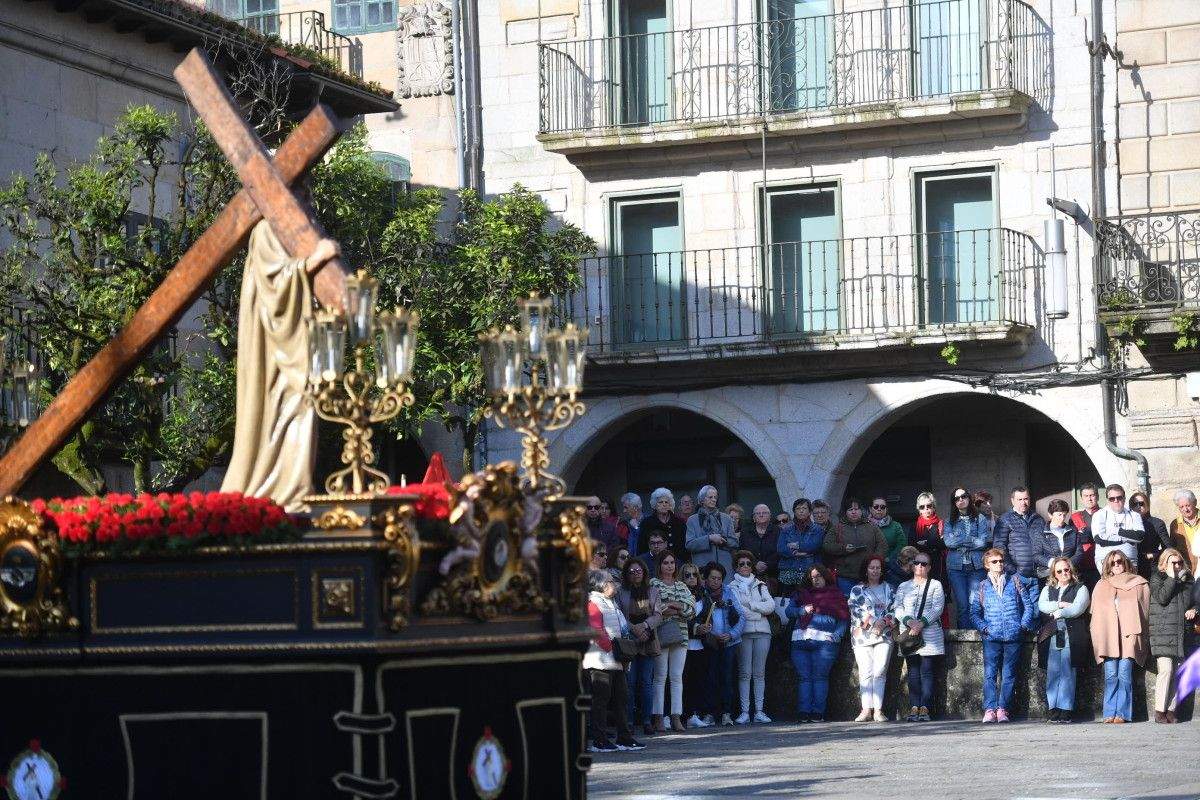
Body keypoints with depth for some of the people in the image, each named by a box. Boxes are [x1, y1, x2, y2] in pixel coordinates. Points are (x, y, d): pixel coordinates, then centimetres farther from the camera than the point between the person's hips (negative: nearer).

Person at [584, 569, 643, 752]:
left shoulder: (611, 603, 22)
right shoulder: (593, 603, -8)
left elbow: (621, 630, 26)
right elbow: (596, 631, -18)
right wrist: (612, 648, -21)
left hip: (616, 662, 10)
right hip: (600, 662, -10)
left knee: (619, 700, 11)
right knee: (601, 700, -6)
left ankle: (625, 738, 15)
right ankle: (599, 741, -4)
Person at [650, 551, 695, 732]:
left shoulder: (682, 586, 17)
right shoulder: (653, 584, 3)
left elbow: (692, 609, 7)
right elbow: (651, 608, -10)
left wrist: (674, 606, -8)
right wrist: (678, 609, -8)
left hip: (680, 635, 4)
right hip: (661, 634, -4)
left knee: (677, 677, 2)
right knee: (660, 677, -6)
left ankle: (676, 717, 3)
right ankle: (658, 718, -5)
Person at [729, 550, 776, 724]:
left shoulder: (760, 585, 20)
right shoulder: (732, 587, 9)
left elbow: (771, 606, 6)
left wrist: (750, 604, -3)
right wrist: (759, 611, -7)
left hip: (762, 631, 3)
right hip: (743, 631, -3)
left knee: (759, 673, 1)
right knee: (745, 673, -7)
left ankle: (759, 711, 2)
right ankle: (744, 711, -8)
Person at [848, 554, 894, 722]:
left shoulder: (889, 589, 16)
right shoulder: (857, 590, 11)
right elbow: (855, 610, -2)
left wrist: (884, 622, -9)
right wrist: (873, 622, -13)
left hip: (884, 636, 1)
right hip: (862, 635, -1)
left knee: (880, 672, -7)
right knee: (866, 672, -6)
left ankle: (878, 710, -8)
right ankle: (866, 710, -7)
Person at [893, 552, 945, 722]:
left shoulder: (935, 585, 9)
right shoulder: (903, 587, 18)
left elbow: (937, 608, -3)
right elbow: (897, 608, 6)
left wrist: (922, 622, -16)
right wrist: (908, 621, -13)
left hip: (929, 635, -3)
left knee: (926, 672, -7)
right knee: (913, 673, -1)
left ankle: (924, 708, -10)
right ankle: (914, 707, -3)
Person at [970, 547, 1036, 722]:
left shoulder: (1014, 582, 11)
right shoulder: (981, 587, 11)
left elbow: (1028, 605, 11)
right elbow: (974, 613, 9)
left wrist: (1023, 624, -1)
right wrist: (983, 627, -6)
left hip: (1013, 636, 0)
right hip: (991, 637, 0)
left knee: (1009, 675, -1)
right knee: (990, 674, -9)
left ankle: (1003, 709, 2)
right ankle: (990, 709, -10)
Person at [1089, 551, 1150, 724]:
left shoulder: (1139, 584, 13)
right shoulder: (1101, 585, 19)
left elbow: (1146, 610, 10)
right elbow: (1096, 612, 17)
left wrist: (1140, 632, 0)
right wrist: (1098, 634, 6)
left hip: (1129, 635, -2)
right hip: (1108, 636, 2)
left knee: (1124, 675, -8)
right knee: (1111, 676, -5)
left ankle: (1122, 713, -7)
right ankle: (1110, 713, -5)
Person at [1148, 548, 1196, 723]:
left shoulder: (1188, 579, 17)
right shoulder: (1157, 578, 2)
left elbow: (1194, 601, 27)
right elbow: (1162, 598, -14)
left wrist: (1193, 611, 5)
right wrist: (1171, 577, -11)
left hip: (1181, 633, 5)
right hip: (1162, 631, -5)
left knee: (1175, 672, 3)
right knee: (1166, 669, -14)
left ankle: (1170, 709, 6)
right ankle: (1159, 710, -10)